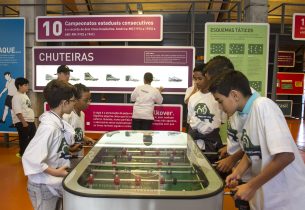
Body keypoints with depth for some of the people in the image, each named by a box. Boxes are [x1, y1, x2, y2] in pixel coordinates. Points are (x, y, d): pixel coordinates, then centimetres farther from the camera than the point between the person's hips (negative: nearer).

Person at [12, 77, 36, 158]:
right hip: (22, 122, -10)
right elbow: (18, 112, -21)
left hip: (30, 121, 10)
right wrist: (24, 122, -23)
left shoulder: (25, 95, 14)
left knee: (33, 137, 16)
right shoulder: (17, 97, -15)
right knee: (24, 139, 2)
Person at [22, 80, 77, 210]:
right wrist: (55, 172, -23)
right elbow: (30, 158, -29)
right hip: (44, 186, -8)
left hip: (55, 183, 8)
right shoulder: (49, 126, -27)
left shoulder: (58, 121, -1)